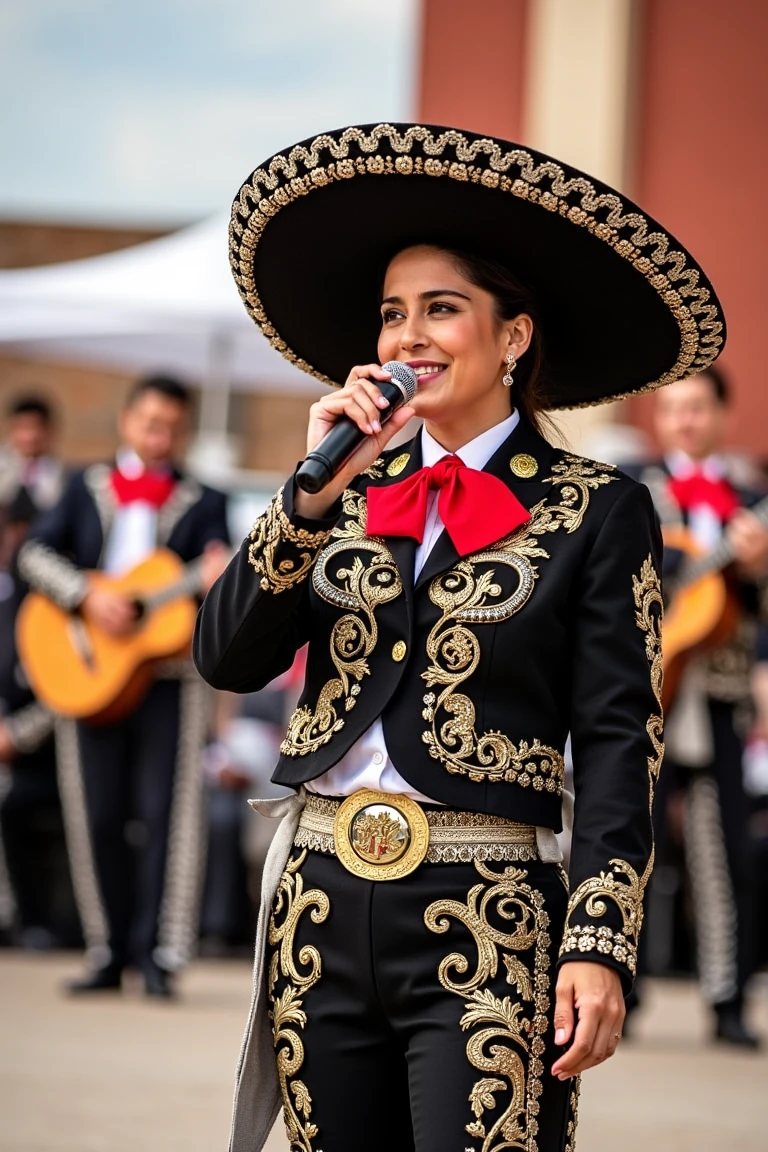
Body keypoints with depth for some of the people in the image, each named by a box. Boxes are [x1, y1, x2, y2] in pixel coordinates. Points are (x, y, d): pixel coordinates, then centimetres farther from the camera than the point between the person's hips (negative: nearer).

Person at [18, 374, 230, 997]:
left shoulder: (201, 502, 8)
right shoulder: (87, 488, 11)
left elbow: (216, 560, -5)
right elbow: (36, 553, 1)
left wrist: (216, 575, -29)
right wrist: (88, 597, -14)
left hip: (171, 671, -1)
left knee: (165, 811, -6)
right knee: (98, 816, 3)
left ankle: (158, 951, -4)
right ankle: (109, 952, 11)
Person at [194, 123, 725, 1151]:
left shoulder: (599, 513, 0)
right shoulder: (352, 492, 12)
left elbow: (617, 741, -5)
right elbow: (228, 657, 1)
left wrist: (600, 947, -13)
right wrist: (317, 493, -9)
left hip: (485, 925, -4)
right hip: (321, 910, 5)